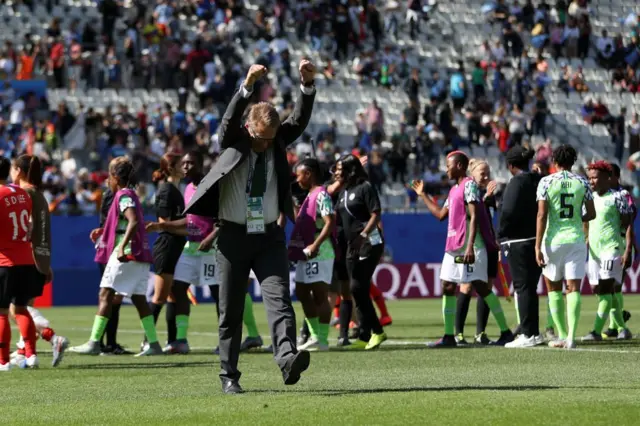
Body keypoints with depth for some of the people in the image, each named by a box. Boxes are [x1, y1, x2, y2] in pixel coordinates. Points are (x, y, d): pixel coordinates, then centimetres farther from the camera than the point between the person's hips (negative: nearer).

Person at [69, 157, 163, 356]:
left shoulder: (123, 195, -10)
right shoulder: (130, 195, 19)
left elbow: (133, 222, -25)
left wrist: (122, 246, -34)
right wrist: (104, 231, 25)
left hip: (127, 253, -9)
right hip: (139, 253, 9)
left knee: (105, 294, -8)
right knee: (139, 298, 9)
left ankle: (94, 342, -11)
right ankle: (153, 343, 5)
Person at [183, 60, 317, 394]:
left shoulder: (278, 142, 4)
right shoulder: (233, 141, -4)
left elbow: (300, 120, -10)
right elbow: (230, 120, -23)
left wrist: (308, 85, -27)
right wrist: (248, 85, -38)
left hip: (270, 235, 1)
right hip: (234, 236, -1)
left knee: (278, 298, -16)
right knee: (230, 310, 4)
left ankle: (287, 357, -33)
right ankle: (229, 375, 12)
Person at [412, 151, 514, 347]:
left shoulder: (469, 185, -10)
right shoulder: (454, 190, 19)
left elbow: (474, 217, -18)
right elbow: (441, 214, 27)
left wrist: (470, 246, -26)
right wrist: (422, 195, 32)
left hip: (468, 247, -9)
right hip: (453, 247, 9)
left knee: (481, 287, -9)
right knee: (447, 287, 6)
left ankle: (506, 332, -5)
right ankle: (448, 336, 9)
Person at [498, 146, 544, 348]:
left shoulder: (517, 182, -13)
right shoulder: (540, 181, 10)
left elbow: (509, 212, -19)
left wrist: (501, 235, -7)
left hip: (519, 242, -8)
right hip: (538, 240, 8)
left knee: (523, 287, -4)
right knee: (530, 287, 16)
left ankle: (529, 334, -5)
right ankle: (531, 331, 21)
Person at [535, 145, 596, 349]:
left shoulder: (546, 182, -4)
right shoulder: (582, 182, 3)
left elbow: (542, 215, -9)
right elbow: (591, 214, 6)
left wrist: (538, 246, -9)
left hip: (553, 240, -1)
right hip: (576, 240, 1)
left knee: (553, 288, 12)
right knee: (573, 288, -1)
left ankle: (562, 335, 10)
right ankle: (571, 336, -12)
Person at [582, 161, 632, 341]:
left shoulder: (617, 198, -6)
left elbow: (627, 226, -8)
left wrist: (628, 251, -14)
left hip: (612, 247, -7)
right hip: (594, 250, 7)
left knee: (605, 288, -13)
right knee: (597, 289, 8)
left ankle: (597, 330, -17)